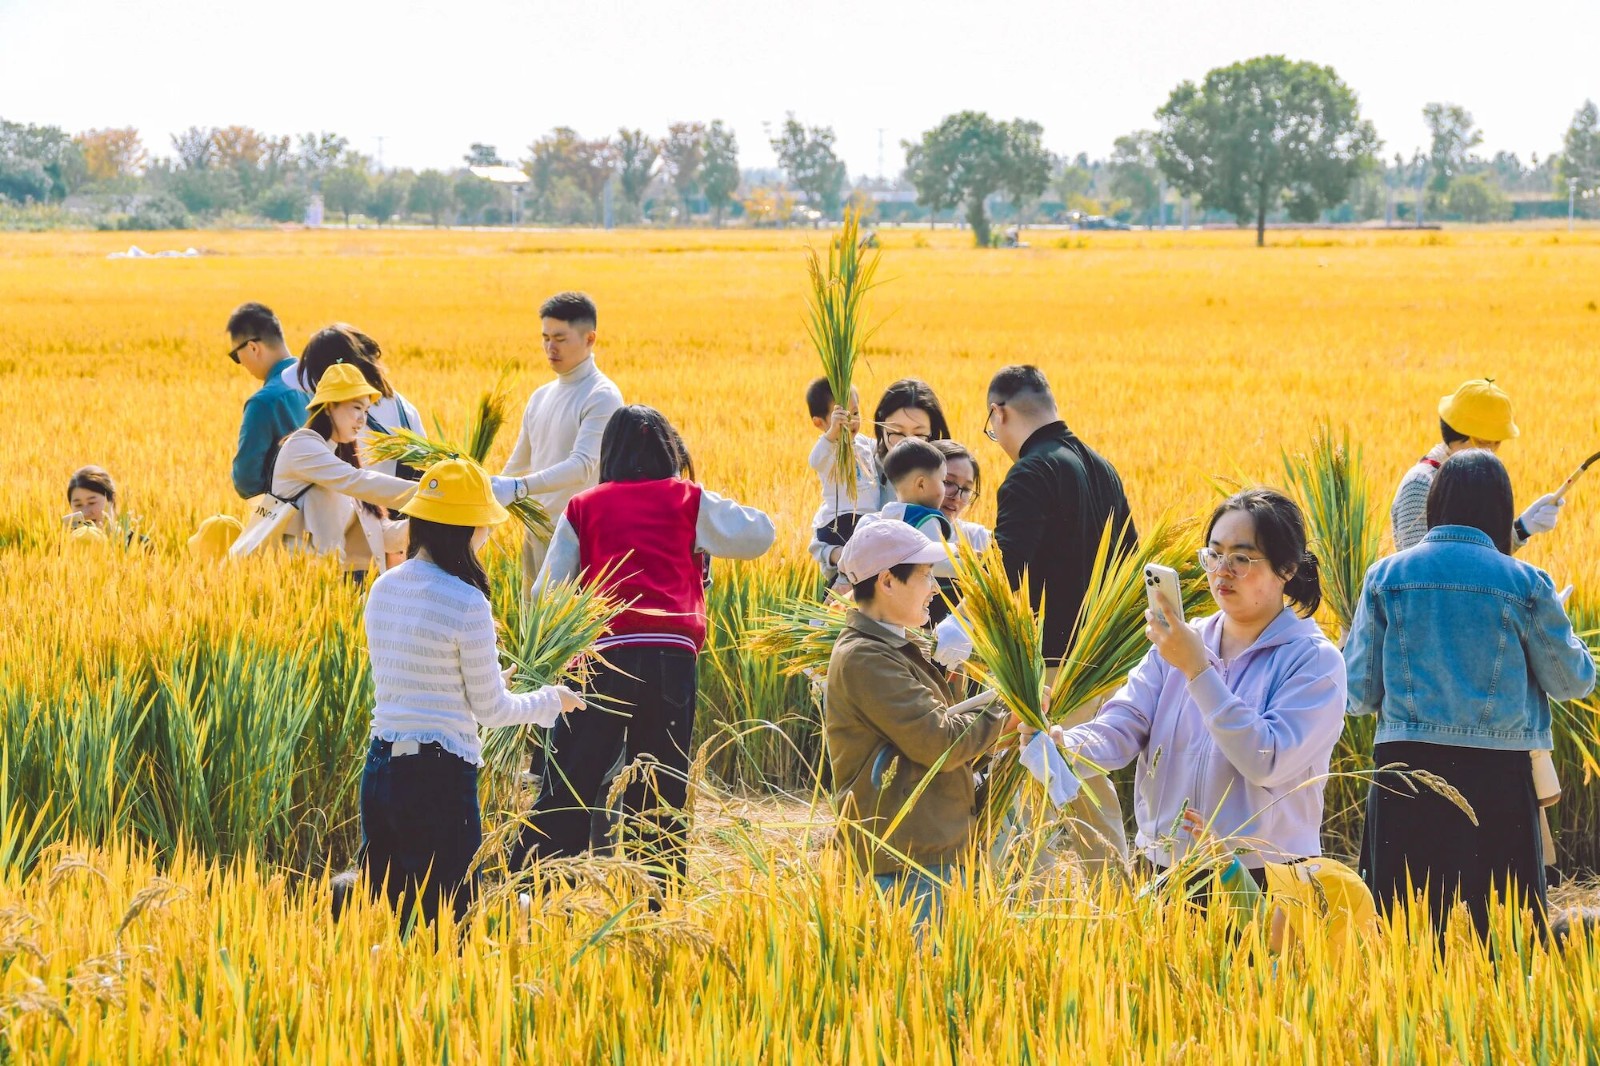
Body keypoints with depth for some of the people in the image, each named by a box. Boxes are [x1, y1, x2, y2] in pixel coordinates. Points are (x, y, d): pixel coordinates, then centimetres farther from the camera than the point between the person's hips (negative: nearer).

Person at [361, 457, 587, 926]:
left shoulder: (382, 590, 6)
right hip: (440, 776, -6)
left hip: (380, 768, 6)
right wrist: (549, 700, 13)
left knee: (385, 910, 13)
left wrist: (483, 678, 28)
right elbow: (491, 711, -5)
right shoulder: (466, 604, -14)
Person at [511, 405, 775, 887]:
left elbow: (547, 594, 12)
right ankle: (655, 910, 8)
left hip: (601, 653, 0)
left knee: (565, 792, 3)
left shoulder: (583, 508, 13)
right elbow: (759, 535, 19)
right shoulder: (689, 502, 11)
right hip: (671, 654, 0)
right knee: (660, 796, 8)